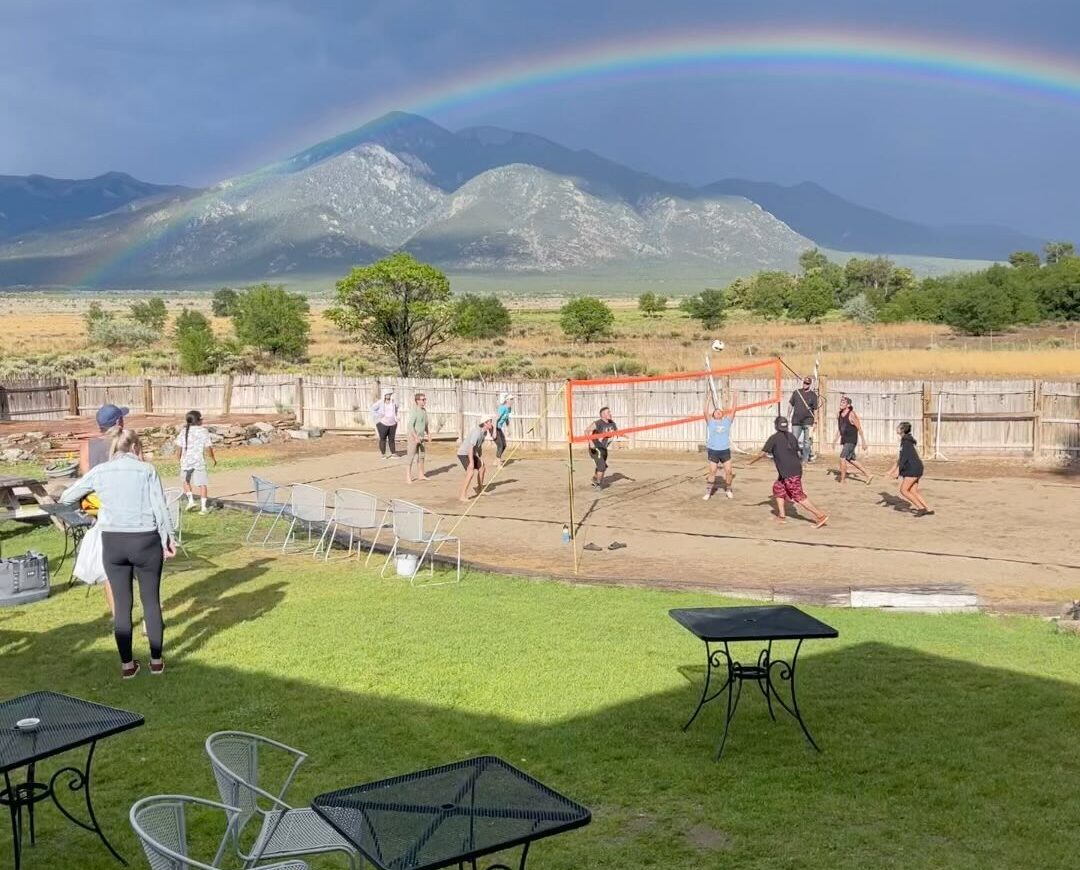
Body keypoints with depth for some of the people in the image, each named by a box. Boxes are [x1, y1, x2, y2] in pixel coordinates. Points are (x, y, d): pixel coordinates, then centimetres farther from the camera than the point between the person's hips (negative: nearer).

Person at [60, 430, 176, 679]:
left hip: (112, 542, 2)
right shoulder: (147, 470, -3)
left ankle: (127, 664, 15)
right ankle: (156, 660, 18)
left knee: (122, 603, 10)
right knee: (151, 601, 11)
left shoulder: (100, 471, 4)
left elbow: (66, 498, 14)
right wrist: (168, 539, 2)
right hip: (145, 540, -2)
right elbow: (160, 508, -7)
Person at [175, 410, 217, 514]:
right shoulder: (203, 431, -4)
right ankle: (203, 507, 0)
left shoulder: (184, 431, 4)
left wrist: (180, 459, 17)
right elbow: (208, 447, -6)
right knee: (202, 483, 3)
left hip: (186, 460, 3)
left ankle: (191, 500, 10)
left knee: (186, 481, 23)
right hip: (199, 460, -3)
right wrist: (213, 458, 8)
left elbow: (179, 447, 3)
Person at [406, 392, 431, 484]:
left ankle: (420, 475, 21)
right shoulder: (414, 411, -17)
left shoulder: (424, 410, 8)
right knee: (411, 458, -5)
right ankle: (408, 477, -1)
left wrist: (429, 436, 17)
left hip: (421, 437, 8)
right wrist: (416, 437, -26)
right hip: (413, 436, -8)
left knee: (421, 456, 12)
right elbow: (410, 425, -22)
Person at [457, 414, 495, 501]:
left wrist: (481, 458, 7)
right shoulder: (477, 432, -28)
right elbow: (471, 447, -33)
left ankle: (480, 490, 41)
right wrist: (471, 462, -35)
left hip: (471, 453, 10)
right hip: (463, 453, -10)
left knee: (481, 469, 21)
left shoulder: (485, 432, 1)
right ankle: (463, 496, -23)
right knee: (471, 472, -25)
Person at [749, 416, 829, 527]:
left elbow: (762, 453, -5)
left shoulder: (774, 438, -6)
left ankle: (821, 516, -9)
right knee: (778, 488, 22)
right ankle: (781, 516, 23)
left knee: (799, 497, -5)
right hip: (796, 468, 8)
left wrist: (751, 461, 11)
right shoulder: (791, 436, 11)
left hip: (789, 472, -8)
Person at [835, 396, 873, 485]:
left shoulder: (851, 415, -17)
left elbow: (859, 428, -12)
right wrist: (836, 440, 10)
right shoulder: (839, 415, 5)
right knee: (851, 460, 14)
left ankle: (842, 480, -3)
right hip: (844, 440, 8)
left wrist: (863, 442, -10)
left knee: (842, 457, -14)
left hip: (851, 441, -8)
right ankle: (868, 475, 26)